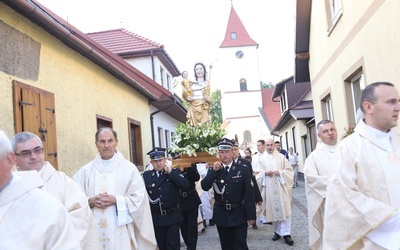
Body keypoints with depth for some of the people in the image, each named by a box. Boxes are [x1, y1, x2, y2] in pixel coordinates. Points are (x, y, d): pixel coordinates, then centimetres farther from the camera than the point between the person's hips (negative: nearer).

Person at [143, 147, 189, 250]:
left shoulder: (175, 172, -2)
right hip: (156, 218, 2)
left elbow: (185, 185, -17)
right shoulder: (146, 176, 3)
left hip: (172, 217, -2)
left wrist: (171, 172, -17)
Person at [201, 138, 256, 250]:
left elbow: (249, 194, -6)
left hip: (239, 215, -3)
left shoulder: (242, 169, -5)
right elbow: (204, 187, -11)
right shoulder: (213, 170, 2)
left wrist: (251, 215, -8)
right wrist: (213, 171, -20)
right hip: (221, 215, 3)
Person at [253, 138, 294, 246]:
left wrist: (280, 173, -14)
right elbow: (257, 173, 6)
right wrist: (265, 173, -13)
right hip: (268, 189, 2)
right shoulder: (261, 159, 7)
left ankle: (286, 233, -2)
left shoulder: (281, 157, 3)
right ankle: (277, 231, 20)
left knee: (284, 210, -6)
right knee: (273, 210, 8)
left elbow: (289, 170, 4)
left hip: (281, 187, -1)